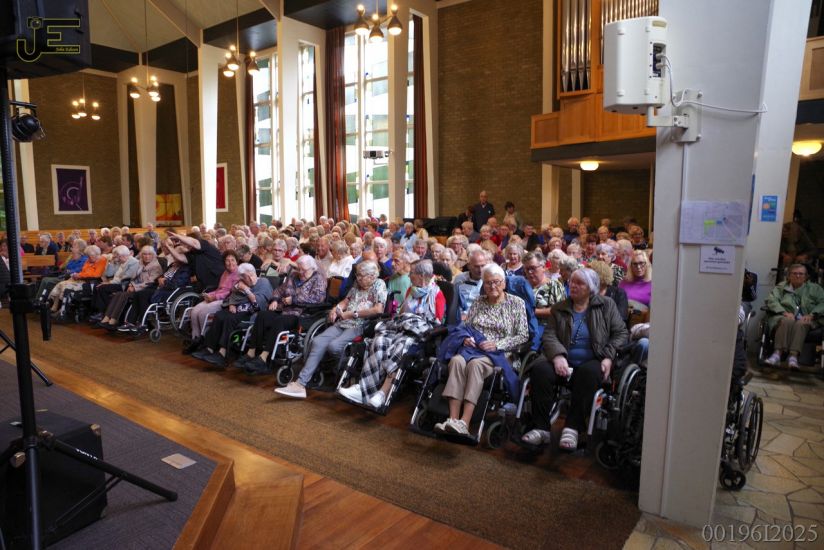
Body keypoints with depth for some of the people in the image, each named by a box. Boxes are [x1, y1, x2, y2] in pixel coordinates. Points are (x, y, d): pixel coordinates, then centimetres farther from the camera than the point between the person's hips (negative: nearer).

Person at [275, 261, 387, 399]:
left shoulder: (379, 285, 0)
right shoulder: (357, 285, 22)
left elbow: (379, 310, -14)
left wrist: (353, 314, -10)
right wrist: (336, 309, 3)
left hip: (360, 326, -7)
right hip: (342, 323, 7)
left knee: (333, 345, -30)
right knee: (318, 342, -15)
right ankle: (300, 383, -17)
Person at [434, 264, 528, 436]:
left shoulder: (516, 303, 8)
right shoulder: (478, 302, 19)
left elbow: (523, 336, 2)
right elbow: (464, 327, 20)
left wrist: (497, 345, -10)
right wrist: (466, 338, -3)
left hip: (499, 354, -3)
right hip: (473, 348, 3)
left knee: (475, 363, -36)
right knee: (457, 360, -32)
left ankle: (464, 423, -43)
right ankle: (453, 420, -38)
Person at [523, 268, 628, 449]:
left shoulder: (607, 306, 12)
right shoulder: (559, 309, 15)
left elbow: (620, 333, 8)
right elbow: (549, 335, 4)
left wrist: (609, 357, -8)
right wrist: (558, 355, -16)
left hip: (592, 362, -2)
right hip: (564, 363, 2)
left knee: (589, 373, -36)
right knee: (540, 369, -28)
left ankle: (573, 428, -29)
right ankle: (541, 428, -25)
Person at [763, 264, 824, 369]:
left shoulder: (814, 288, 19)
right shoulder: (781, 286, 17)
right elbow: (771, 301, 0)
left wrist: (811, 315, -15)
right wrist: (785, 312, -17)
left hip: (805, 319, 0)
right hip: (784, 317, 0)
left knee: (801, 324, -35)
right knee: (787, 321, -36)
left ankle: (793, 356, -49)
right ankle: (777, 354, -48)